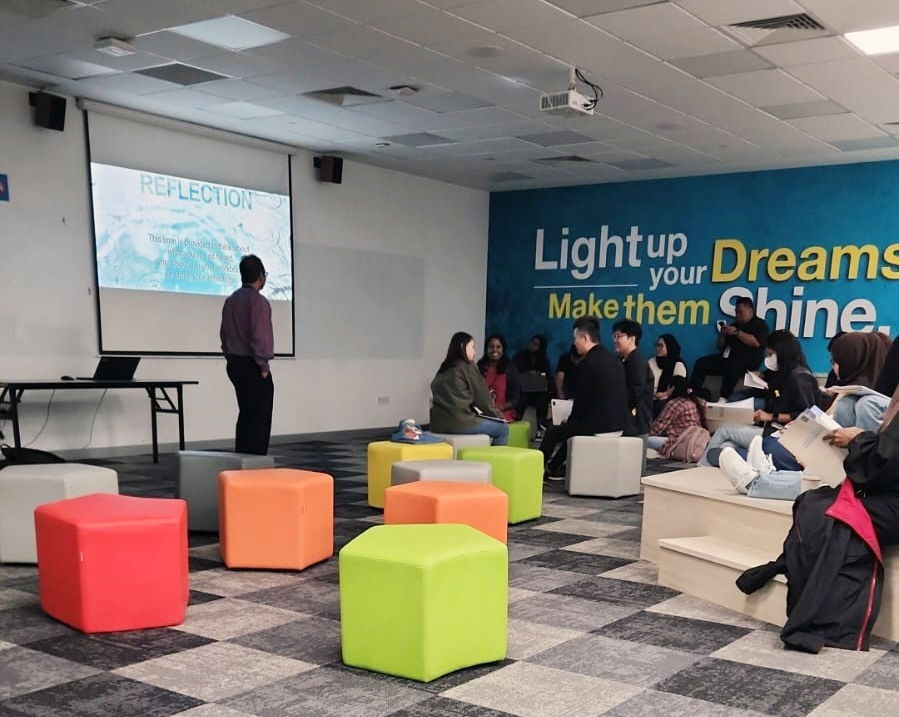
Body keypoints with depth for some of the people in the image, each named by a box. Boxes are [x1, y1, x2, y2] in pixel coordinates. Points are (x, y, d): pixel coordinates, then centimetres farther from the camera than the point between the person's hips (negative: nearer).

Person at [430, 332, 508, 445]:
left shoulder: (443, 369, 16)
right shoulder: (467, 367, -4)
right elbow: (482, 398, -1)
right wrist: (498, 416, 15)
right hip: (459, 422, -8)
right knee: (502, 429, 5)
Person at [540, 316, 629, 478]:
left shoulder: (587, 363, -14)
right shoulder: (614, 360, 10)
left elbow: (581, 400, -11)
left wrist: (570, 421, 7)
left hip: (597, 425, -8)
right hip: (618, 423, 8)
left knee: (553, 432, 14)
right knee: (571, 426, 31)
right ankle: (554, 467, 40)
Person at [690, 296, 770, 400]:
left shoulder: (760, 324, 7)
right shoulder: (733, 325, 26)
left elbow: (756, 342, -14)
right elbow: (720, 347, 26)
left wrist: (737, 332, -10)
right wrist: (722, 335, 6)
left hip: (747, 360, -7)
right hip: (727, 357, 7)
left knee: (730, 369, -39)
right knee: (701, 362, -14)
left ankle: (724, 398, -40)